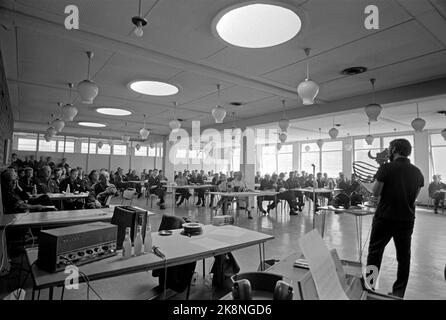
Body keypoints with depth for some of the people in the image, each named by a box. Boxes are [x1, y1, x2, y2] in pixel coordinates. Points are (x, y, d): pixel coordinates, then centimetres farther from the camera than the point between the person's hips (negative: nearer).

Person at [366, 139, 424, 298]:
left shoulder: (386, 168, -14)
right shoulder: (417, 172, 2)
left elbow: (376, 192, -12)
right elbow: (415, 195, 13)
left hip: (385, 218, -4)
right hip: (407, 219, 5)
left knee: (375, 252, 9)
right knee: (403, 255, 15)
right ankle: (399, 292, 25)